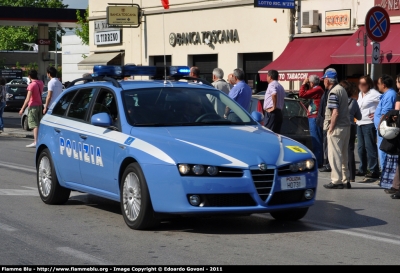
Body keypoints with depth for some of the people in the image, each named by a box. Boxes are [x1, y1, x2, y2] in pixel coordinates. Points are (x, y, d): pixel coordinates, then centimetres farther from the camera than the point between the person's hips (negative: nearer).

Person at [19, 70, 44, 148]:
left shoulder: (31, 85, -17)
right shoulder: (41, 83, 6)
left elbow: (28, 98, -21)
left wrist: (22, 109, -19)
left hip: (33, 106, -8)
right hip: (40, 105, 8)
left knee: (34, 125, -11)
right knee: (39, 124, 14)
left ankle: (36, 141, -17)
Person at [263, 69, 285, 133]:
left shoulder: (272, 85, -9)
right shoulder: (280, 86, 22)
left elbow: (274, 94, -31)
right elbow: (283, 103, 28)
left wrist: (274, 107, -23)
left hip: (271, 113, -10)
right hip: (279, 113, 10)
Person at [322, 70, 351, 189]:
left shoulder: (333, 92, -14)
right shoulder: (341, 89, 13)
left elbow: (335, 113, -22)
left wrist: (330, 128, -15)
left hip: (337, 128, -9)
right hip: (346, 126, 9)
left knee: (334, 155, -3)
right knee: (344, 155, 15)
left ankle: (337, 181, -3)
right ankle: (345, 179, 20)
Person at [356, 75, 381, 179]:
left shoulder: (374, 94, -10)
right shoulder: (360, 94, 17)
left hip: (369, 124, -9)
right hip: (360, 123, 9)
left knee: (370, 147, -8)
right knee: (361, 147, 13)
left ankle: (374, 171, -4)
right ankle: (362, 169, 22)